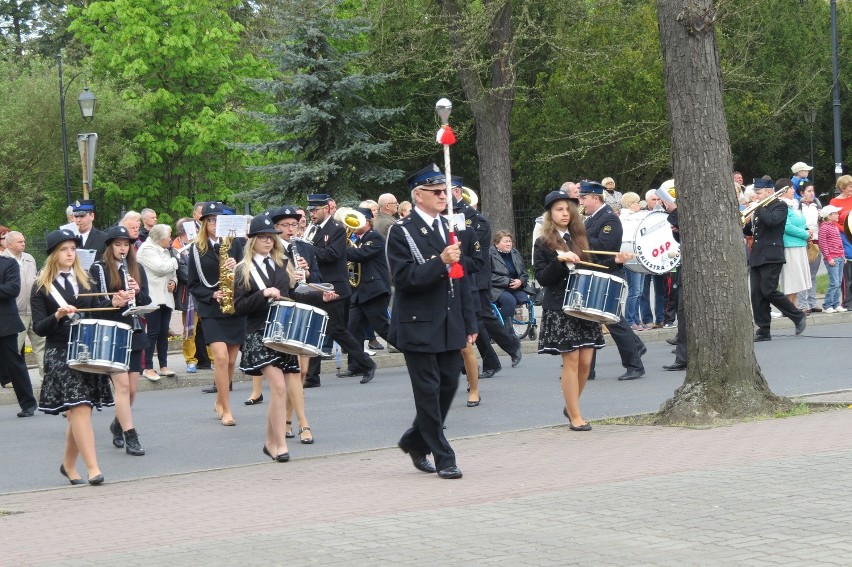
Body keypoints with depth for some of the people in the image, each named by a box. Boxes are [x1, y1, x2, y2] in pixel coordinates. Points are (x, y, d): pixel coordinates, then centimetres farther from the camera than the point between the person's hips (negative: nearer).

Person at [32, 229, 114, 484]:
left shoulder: (84, 280, 12)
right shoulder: (42, 288, 0)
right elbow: (39, 328, -4)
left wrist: (113, 303, -2)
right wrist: (58, 315, -22)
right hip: (59, 355, -4)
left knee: (78, 412, 7)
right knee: (79, 408, -14)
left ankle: (69, 465, 24)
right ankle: (93, 468, -17)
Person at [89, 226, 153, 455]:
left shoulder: (137, 269, 13)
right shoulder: (98, 269, -1)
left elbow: (146, 301, 10)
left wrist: (136, 292, -11)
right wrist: (114, 301, -24)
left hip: (134, 334, 5)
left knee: (132, 388, 8)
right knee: (122, 385, -12)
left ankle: (118, 424, 32)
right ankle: (130, 437, -11)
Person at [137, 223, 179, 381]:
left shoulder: (165, 251, 20)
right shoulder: (147, 249, -7)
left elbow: (172, 272, 24)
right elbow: (161, 268, -18)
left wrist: (174, 282, 3)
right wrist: (176, 259, -5)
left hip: (166, 297, 8)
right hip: (153, 298, -8)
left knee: (164, 332, 7)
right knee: (153, 332, -8)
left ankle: (163, 366, 11)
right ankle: (148, 368, -4)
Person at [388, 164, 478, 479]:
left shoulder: (448, 228, 13)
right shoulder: (401, 232, -8)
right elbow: (404, 278, -18)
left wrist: (469, 323, 14)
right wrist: (440, 262, -27)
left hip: (450, 325, 7)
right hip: (419, 326, -7)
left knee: (448, 386, 9)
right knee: (429, 392, -2)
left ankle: (415, 442, 28)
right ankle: (443, 458, 4)